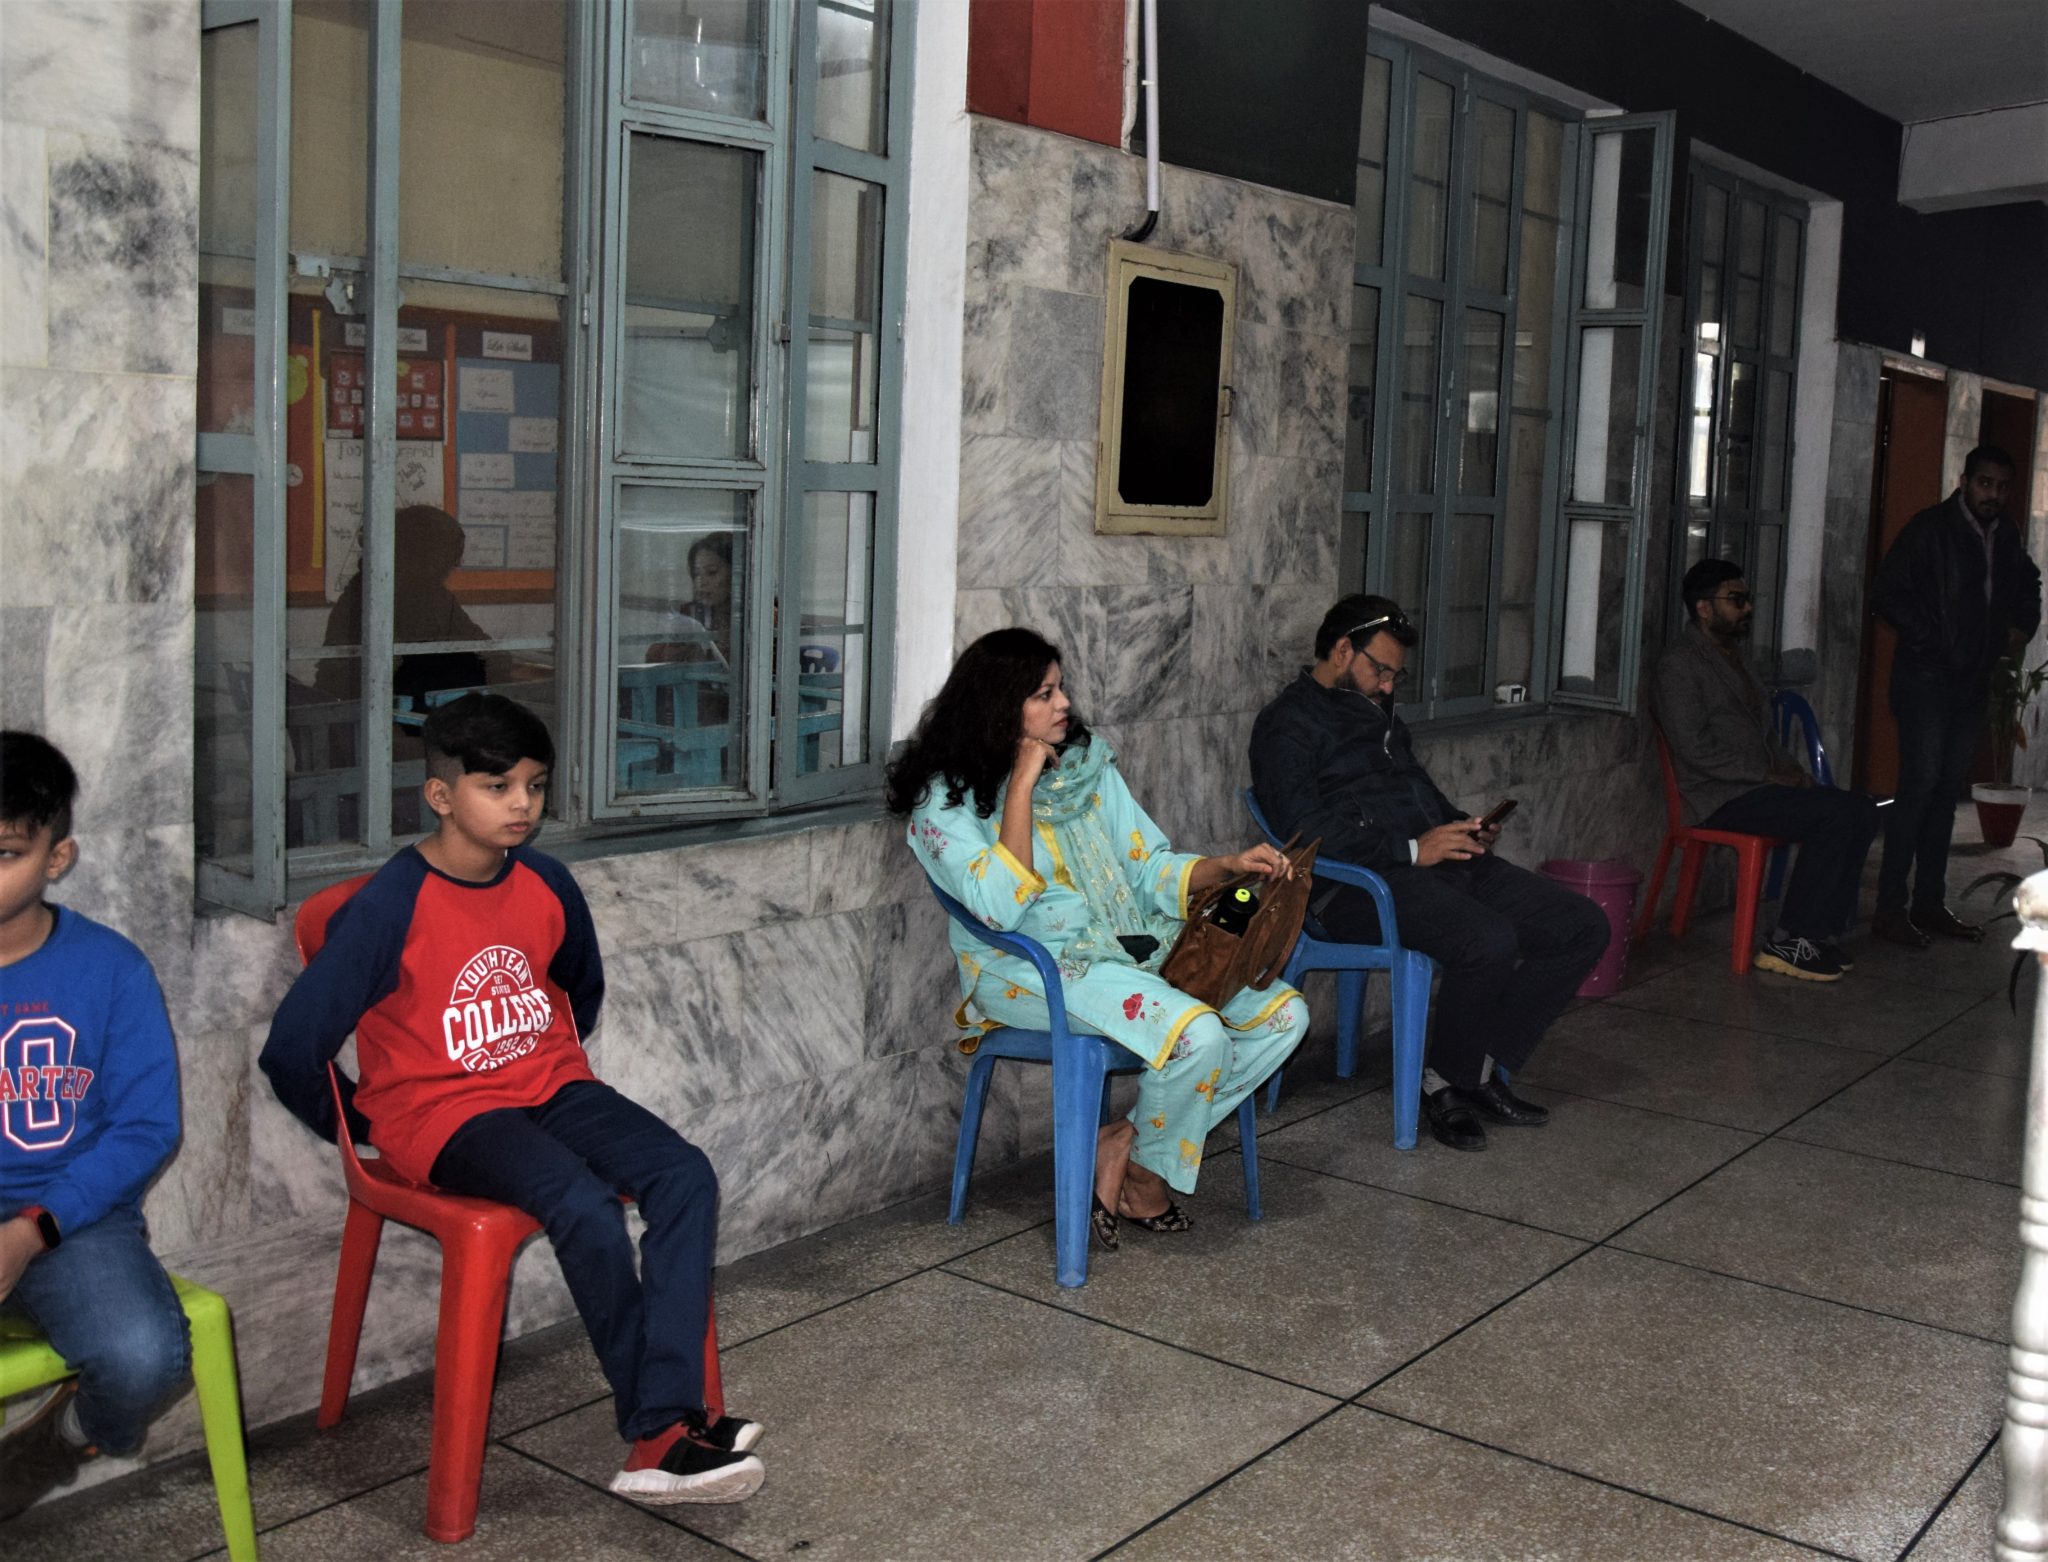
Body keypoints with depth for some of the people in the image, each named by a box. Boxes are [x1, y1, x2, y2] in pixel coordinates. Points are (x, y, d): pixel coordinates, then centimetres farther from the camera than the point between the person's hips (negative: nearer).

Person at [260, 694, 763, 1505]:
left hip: (550, 1087, 6)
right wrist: (354, 1130, 0)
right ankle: (661, 1423, -14)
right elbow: (291, 1047, -12)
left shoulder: (546, 883, 3)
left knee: (686, 1176, -19)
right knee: (585, 1205, -31)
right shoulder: (389, 907, -15)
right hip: (441, 1112, -6)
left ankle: (662, 1440, -23)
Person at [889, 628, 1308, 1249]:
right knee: (1198, 1035, -29)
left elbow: (1150, 866, 14)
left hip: (1136, 945, 8)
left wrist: (1228, 866, -5)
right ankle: (1144, 1169, 1)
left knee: (1283, 1013, -8)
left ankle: (1128, 1142, -2)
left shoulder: (1088, 765, 13)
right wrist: (1022, 784, -19)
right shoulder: (946, 800, -6)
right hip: (1031, 968, -7)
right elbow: (1002, 907, -21)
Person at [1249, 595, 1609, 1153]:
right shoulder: (1288, 722, -3)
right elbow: (1306, 830, -16)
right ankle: (1447, 1083, -8)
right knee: (1490, 942, -34)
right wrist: (1412, 849, -19)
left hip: (1438, 860, 9)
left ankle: (1480, 1067, 0)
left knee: (1584, 925, -4)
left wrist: (1464, 826, 11)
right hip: (1358, 885, -9)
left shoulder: (1379, 712, 25)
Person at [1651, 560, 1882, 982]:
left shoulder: (1733, 658, 21)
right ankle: (1788, 943, -18)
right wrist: (1769, 775, -16)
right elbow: (1694, 749, -19)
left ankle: (1822, 930, -3)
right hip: (1718, 796, -9)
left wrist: (1790, 770, 5)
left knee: (1862, 811, -7)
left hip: (1754, 786, 9)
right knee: (1836, 814, -23)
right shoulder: (1678, 666, -10)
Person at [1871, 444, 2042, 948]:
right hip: (1927, 678, -7)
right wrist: (1929, 639, -15)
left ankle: (1929, 903, 15)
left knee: (1946, 792, 9)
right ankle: (1890, 908, -8)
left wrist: (2023, 625, 14)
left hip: (1973, 681, 7)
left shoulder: (2005, 538, 11)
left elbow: (2028, 583, 31)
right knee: (1919, 787, -11)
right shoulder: (1930, 529, -9)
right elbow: (1887, 594, -14)